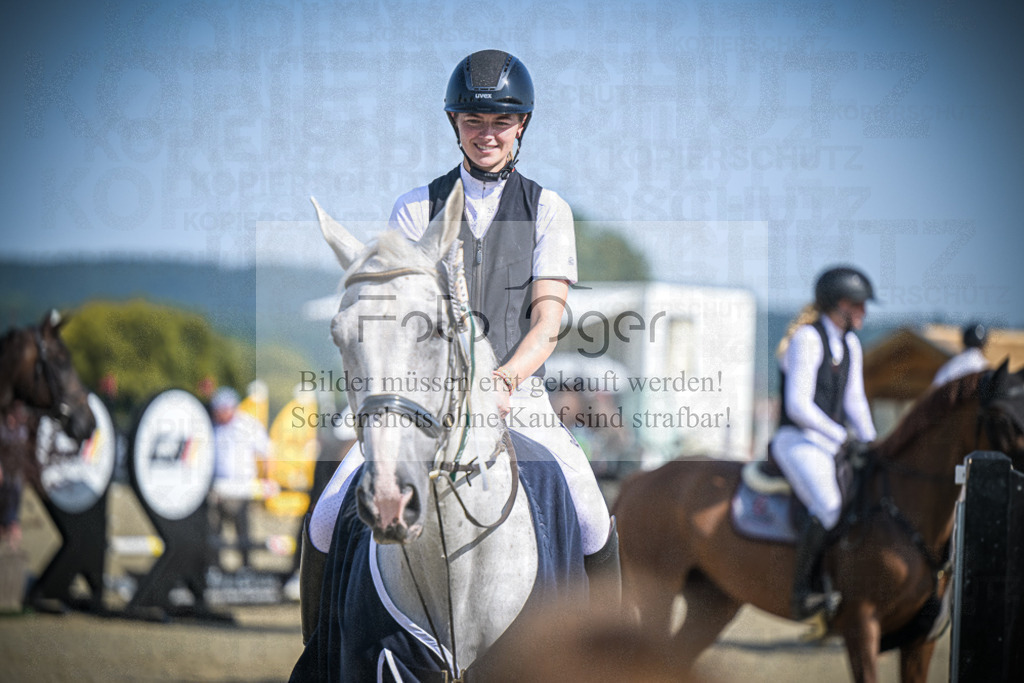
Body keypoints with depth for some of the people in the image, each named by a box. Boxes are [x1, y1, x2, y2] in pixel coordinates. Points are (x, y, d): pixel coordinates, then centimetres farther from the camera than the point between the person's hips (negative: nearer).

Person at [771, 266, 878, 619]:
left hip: (834, 443, 9)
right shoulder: (807, 339, -12)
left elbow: (855, 401, 18)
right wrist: (843, 437, -18)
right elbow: (798, 406, -17)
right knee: (829, 507, -32)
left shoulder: (850, 344, 14)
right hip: (798, 442, -9)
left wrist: (872, 444, 4)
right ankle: (802, 592, -28)